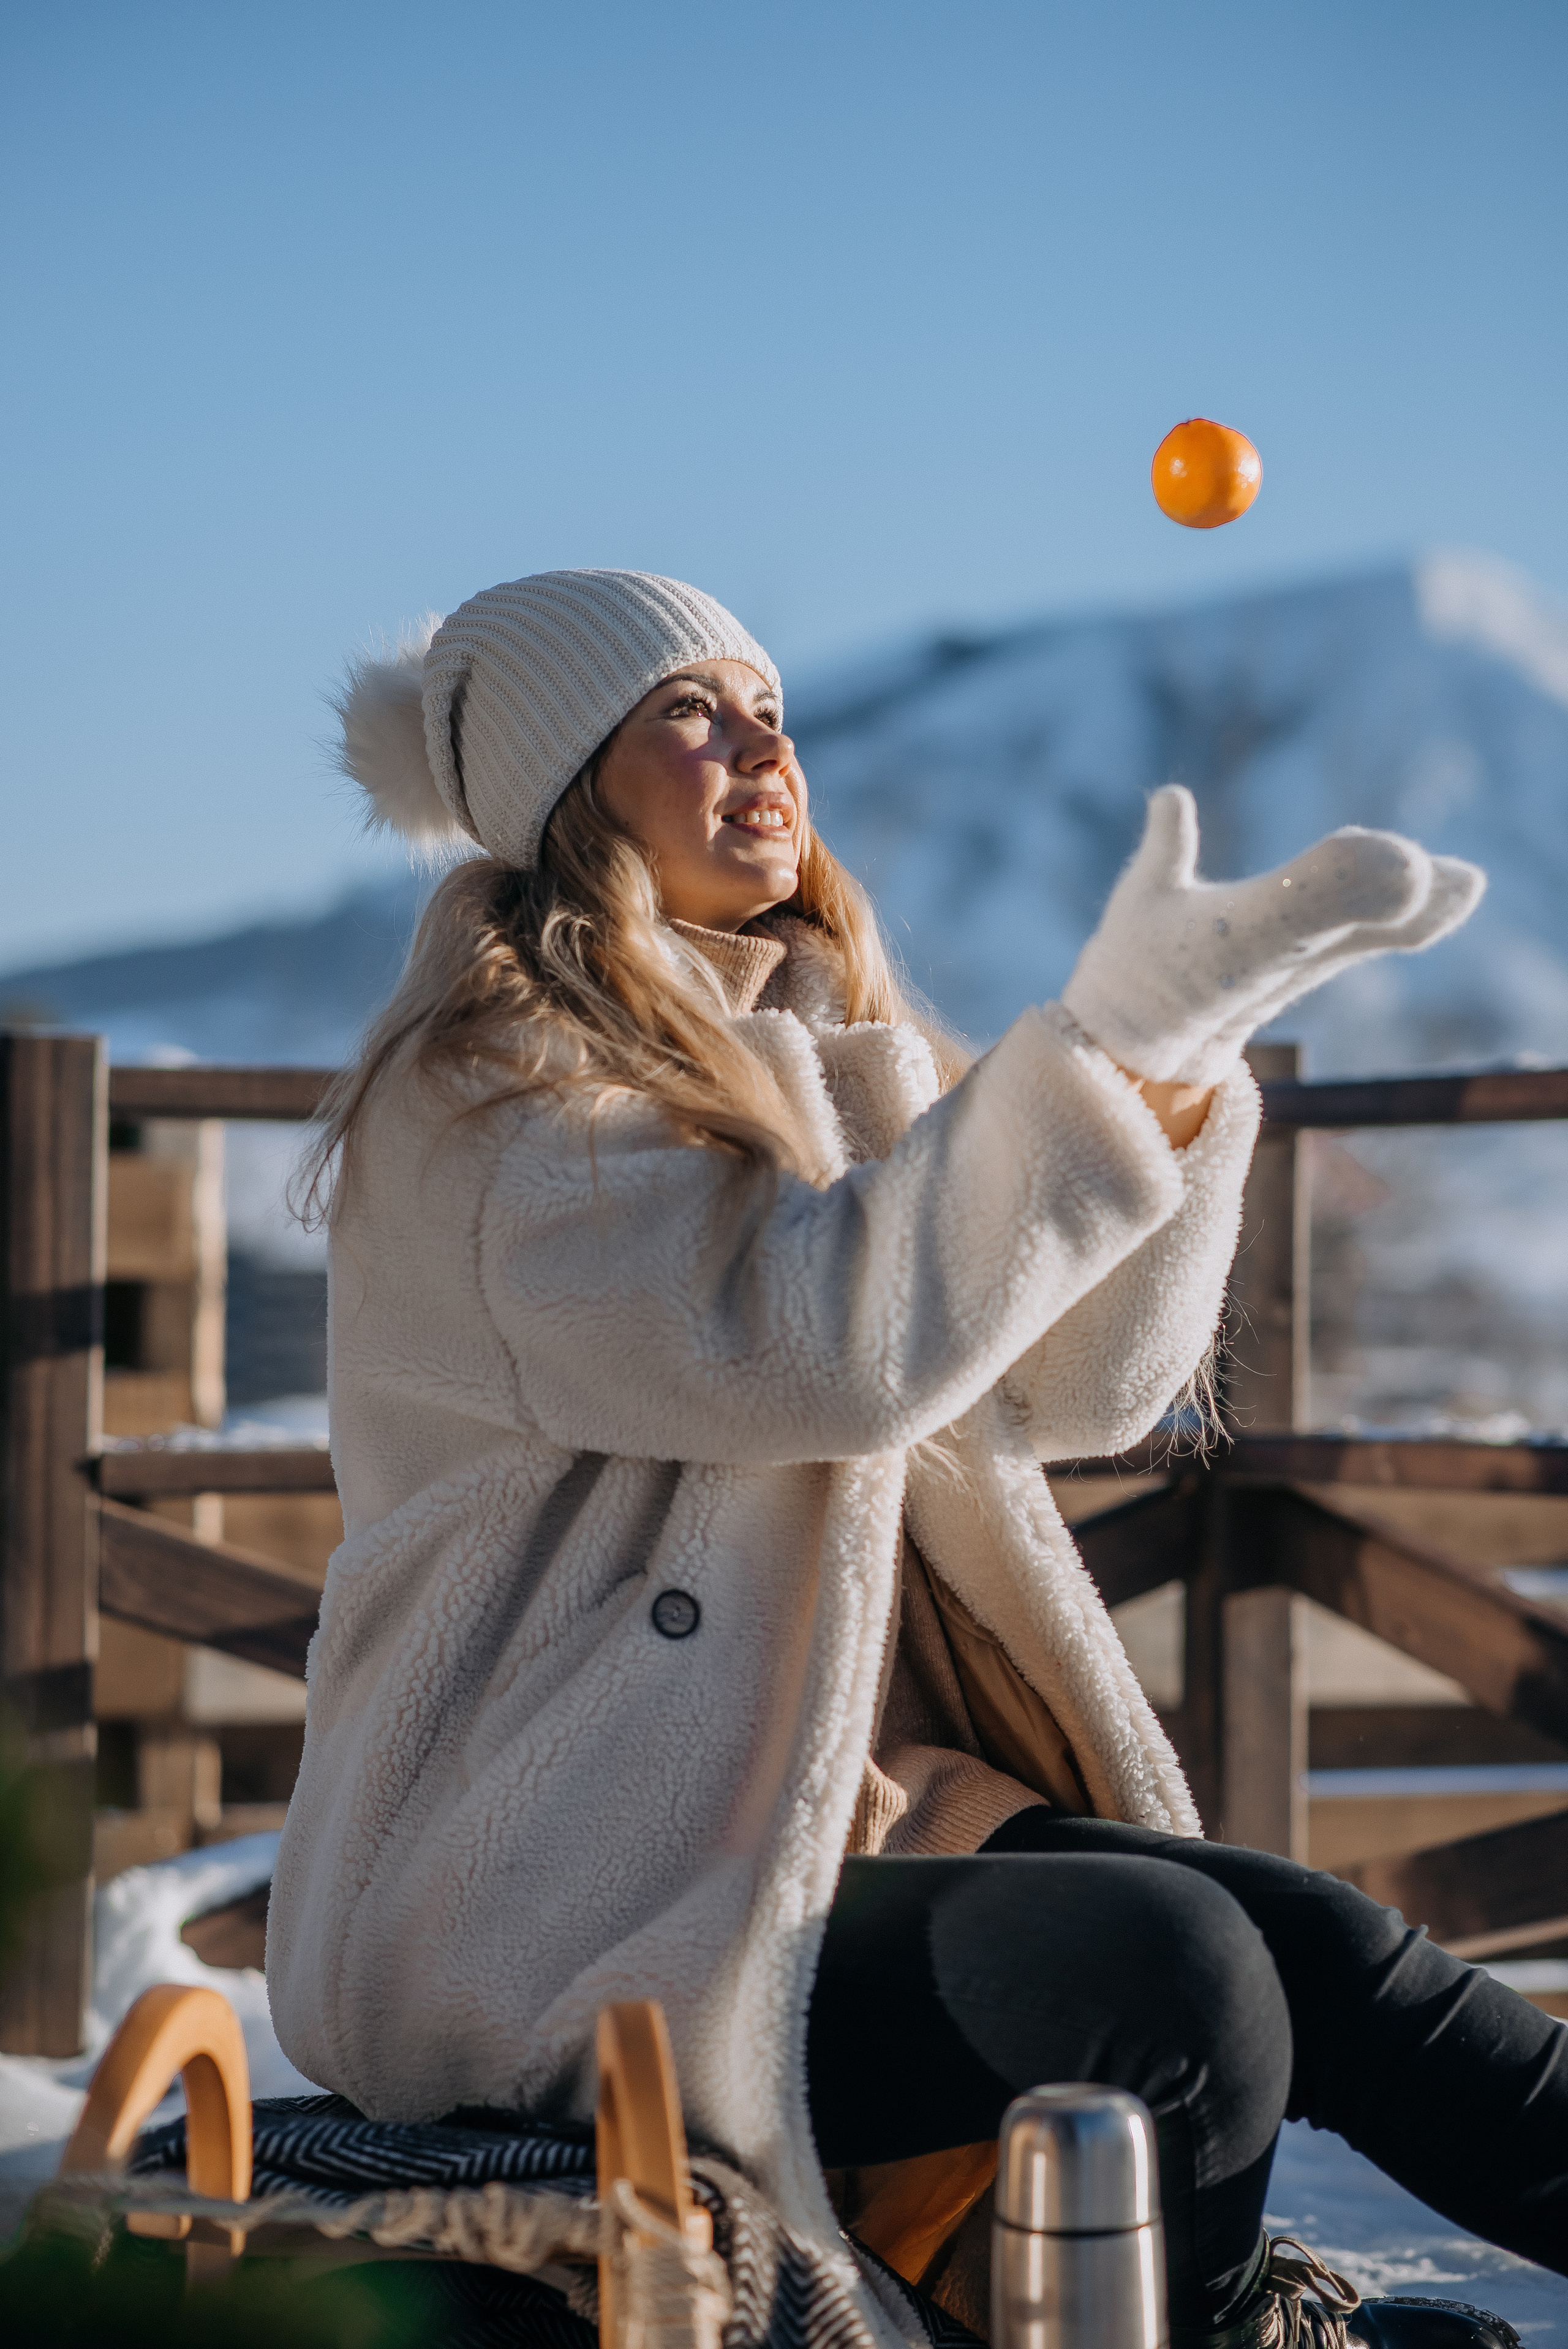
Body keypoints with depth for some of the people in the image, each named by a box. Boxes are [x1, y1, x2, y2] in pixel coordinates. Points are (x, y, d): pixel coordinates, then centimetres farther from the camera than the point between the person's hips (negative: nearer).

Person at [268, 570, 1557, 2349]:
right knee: (1161, 1970, -26)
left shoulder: (818, 1062, 15)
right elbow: (811, 1348, -26)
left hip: (820, 1811, 7)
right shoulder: (488, 1096, -11)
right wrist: (1106, 1040, -29)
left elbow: (1080, 1385, 7)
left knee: (1324, 1957, -12)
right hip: (536, 1916, -7)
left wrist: (1171, 1063, -8)